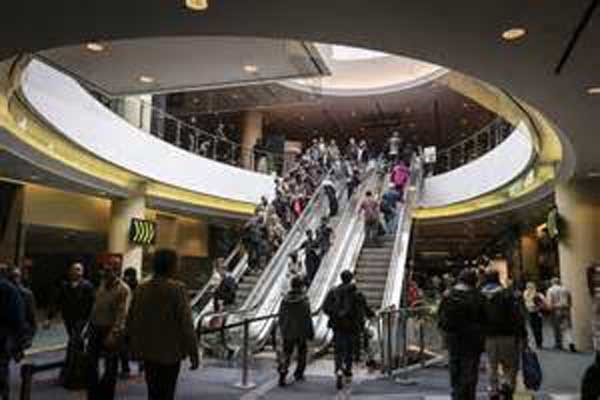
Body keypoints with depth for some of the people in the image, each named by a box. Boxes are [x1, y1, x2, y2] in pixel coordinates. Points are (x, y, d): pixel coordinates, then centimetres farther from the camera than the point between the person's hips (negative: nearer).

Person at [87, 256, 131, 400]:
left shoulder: (123, 289, -15)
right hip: (96, 329, 6)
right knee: (91, 363, 11)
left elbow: (122, 313, -21)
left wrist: (113, 333, -27)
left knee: (110, 367, 8)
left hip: (111, 331, -6)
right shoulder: (102, 285, 7)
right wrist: (90, 325, 11)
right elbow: (96, 307, 13)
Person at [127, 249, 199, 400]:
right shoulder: (177, 289, -15)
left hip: (147, 352, 5)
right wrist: (193, 353, -12)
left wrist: (135, 348, 19)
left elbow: (131, 321, 9)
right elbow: (186, 323, -18)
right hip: (170, 353, -5)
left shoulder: (141, 289, 3)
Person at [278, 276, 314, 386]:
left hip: (287, 332, 3)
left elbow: (281, 317, 4)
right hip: (301, 332, -3)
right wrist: (311, 333, -4)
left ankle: (282, 374, -11)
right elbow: (307, 318, -14)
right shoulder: (304, 300, -14)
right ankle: (298, 374, 28)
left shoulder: (285, 299, -2)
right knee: (302, 352, 18)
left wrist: (282, 330, 17)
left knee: (286, 353, 7)